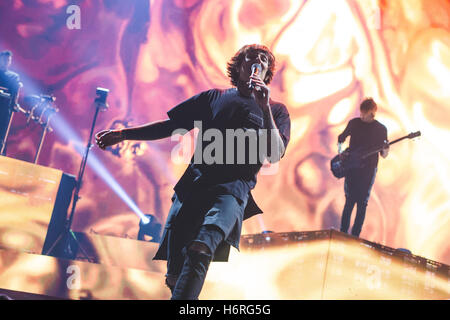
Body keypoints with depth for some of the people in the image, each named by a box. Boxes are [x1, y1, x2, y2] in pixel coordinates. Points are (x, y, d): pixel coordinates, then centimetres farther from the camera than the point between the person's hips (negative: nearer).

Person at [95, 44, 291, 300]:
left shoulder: (276, 111, 17)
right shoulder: (214, 97, 23)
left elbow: (275, 155, 2)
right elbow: (170, 126, 24)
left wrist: (264, 107, -6)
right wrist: (123, 134, 18)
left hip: (233, 188, -3)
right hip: (194, 183, 3)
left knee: (200, 250, -31)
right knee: (175, 276, -3)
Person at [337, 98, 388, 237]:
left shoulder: (381, 129, 0)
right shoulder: (354, 123, 2)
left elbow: (383, 155, 3)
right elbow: (341, 138, 17)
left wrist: (385, 149, -19)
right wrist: (340, 151, 0)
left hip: (368, 170, 0)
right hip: (351, 168, 0)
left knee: (362, 204, 3)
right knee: (350, 201, -1)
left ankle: (355, 236, 13)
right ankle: (343, 233, 9)